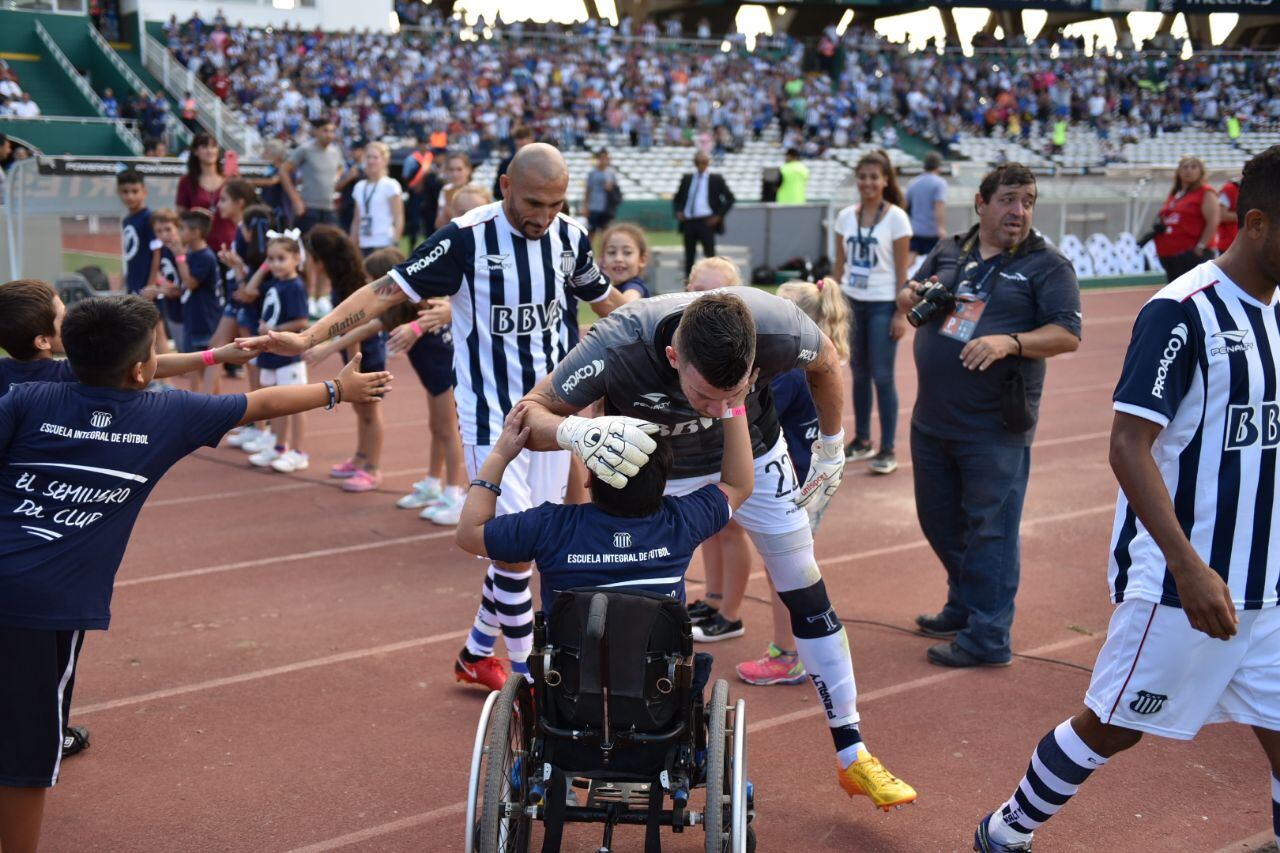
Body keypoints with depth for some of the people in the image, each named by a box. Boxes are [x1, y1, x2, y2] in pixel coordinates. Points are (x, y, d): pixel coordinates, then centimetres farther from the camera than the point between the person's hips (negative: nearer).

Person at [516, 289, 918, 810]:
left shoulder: (777, 328, -37)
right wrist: (579, 432, -56)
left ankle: (852, 757, 15)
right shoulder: (618, 346, -42)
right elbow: (528, 415, -34)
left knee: (808, 597, 3)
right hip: (656, 468, -1)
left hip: (754, 457, 1)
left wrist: (831, 450, -1)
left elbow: (825, 362, -12)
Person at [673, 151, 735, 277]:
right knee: (689, 255, 5)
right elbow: (677, 198, 23)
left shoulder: (716, 179, 3)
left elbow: (729, 198, 3)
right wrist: (678, 211, 4)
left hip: (706, 222, -3)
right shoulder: (687, 178, 13)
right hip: (688, 222, 4)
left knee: (710, 254, -6)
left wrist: (719, 216, -6)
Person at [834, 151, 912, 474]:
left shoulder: (896, 218, -7)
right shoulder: (846, 216, 5)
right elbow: (840, 264, 11)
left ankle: (888, 450, 2)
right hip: (852, 303, 4)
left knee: (882, 376, -5)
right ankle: (862, 440, 22)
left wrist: (901, 313, -12)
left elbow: (902, 270, -8)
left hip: (882, 305, -4)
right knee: (859, 373, 11)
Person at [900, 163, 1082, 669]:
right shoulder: (948, 252, 12)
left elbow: (1068, 335, -12)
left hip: (994, 428, -6)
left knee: (989, 529, -3)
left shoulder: (1047, 266, -4)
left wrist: (1009, 343, -28)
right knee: (938, 520, 18)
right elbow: (906, 297, 22)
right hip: (932, 419, 6)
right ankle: (963, 606, 38)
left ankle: (987, 639, 7)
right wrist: (915, 295, -2)